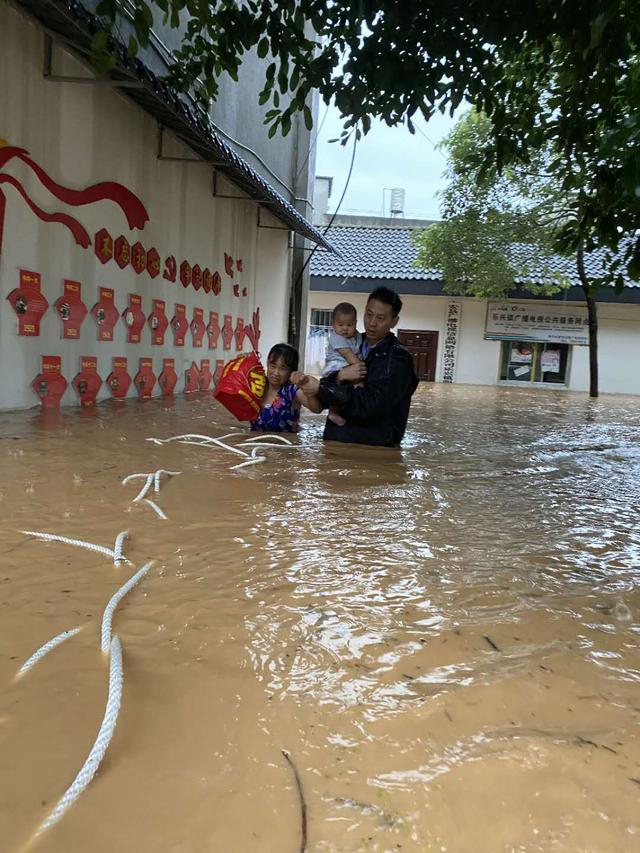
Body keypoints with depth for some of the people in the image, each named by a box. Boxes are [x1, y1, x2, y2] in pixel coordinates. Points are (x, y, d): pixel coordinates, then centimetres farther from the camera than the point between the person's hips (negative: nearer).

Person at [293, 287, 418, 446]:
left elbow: (371, 404, -19)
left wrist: (321, 387, -19)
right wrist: (339, 376, -16)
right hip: (335, 439, 4)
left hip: (373, 447, -4)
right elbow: (326, 397, 5)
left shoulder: (398, 359, -8)